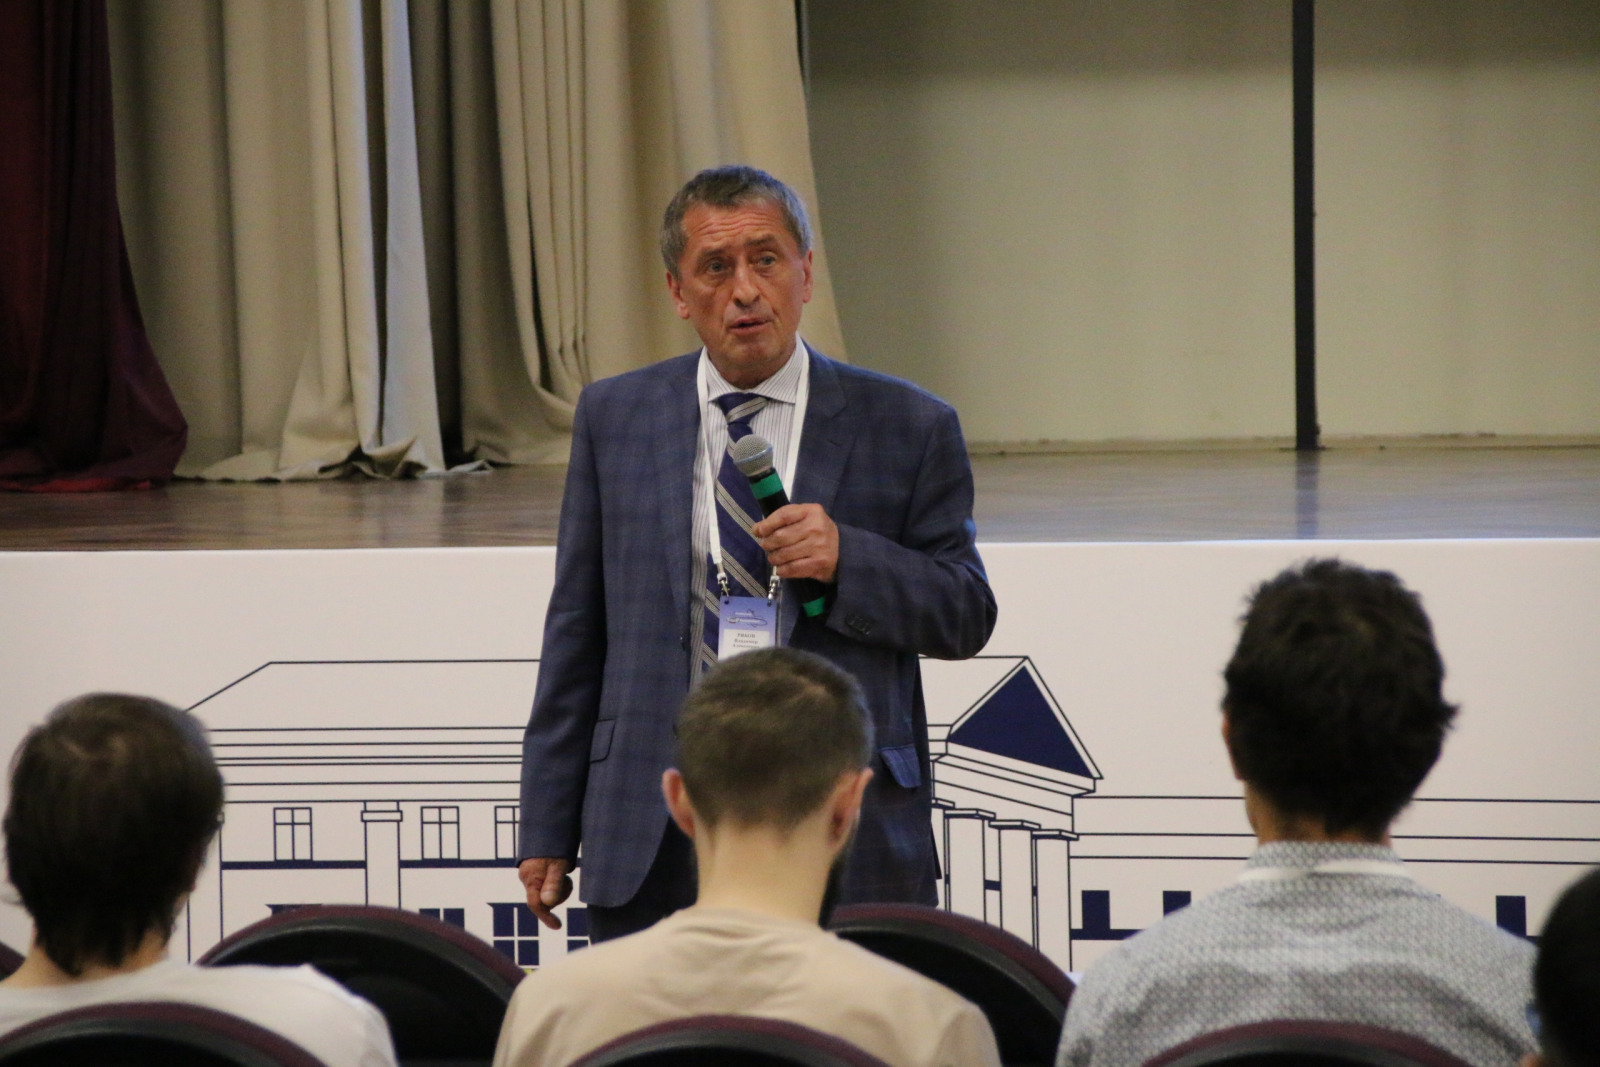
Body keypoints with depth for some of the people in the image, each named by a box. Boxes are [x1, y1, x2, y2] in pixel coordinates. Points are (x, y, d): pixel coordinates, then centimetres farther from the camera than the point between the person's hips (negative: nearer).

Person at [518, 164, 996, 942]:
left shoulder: (906, 429, 4)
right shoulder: (613, 418, 10)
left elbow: (967, 615, 6)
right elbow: (577, 630, 12)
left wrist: (848, 560, -14)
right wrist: (548, 830, 8)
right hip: (653, 845, 2)